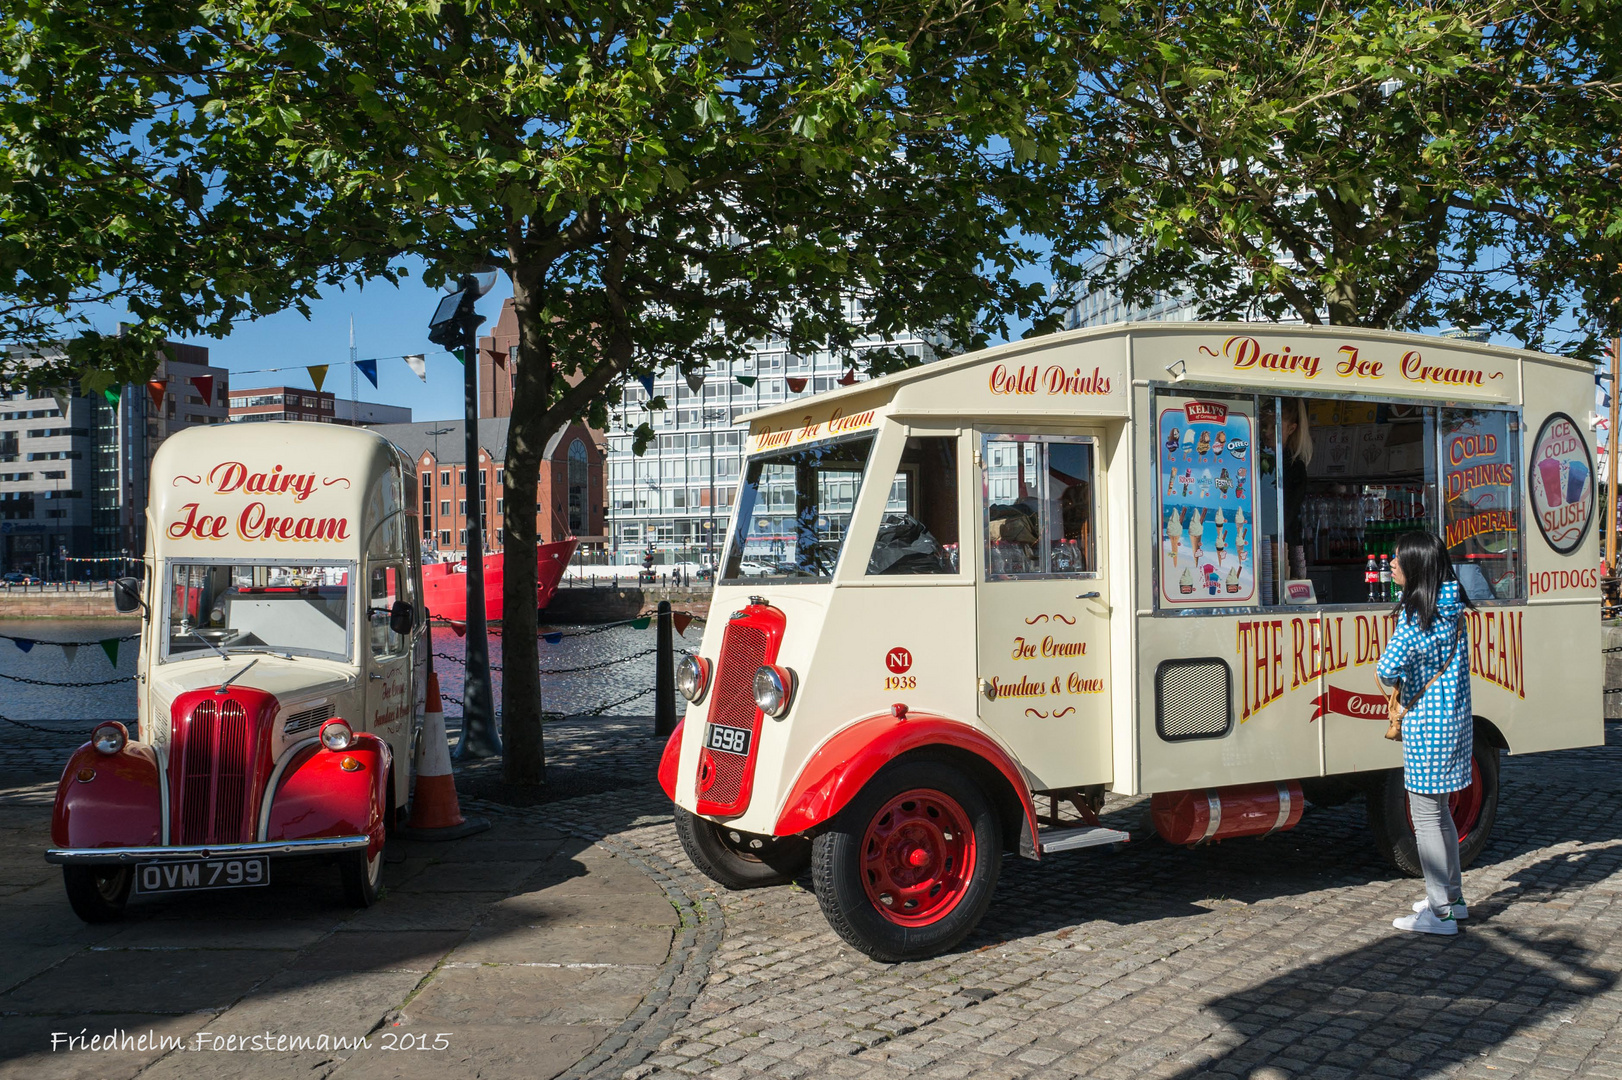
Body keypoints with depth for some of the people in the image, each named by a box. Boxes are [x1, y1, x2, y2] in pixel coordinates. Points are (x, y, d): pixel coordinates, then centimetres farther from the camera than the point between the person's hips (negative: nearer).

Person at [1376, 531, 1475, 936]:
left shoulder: (1416, 614, -20)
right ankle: (1452, 897, 31)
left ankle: (1440, 912, 7)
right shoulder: (1453, 608, 7)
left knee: (1425, 816, 0)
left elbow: (1387, 668, -25)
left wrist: (1396, 683, -4)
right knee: (1439, 811, 20)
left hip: (1426, 725, -9)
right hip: (1453, 717, 9)